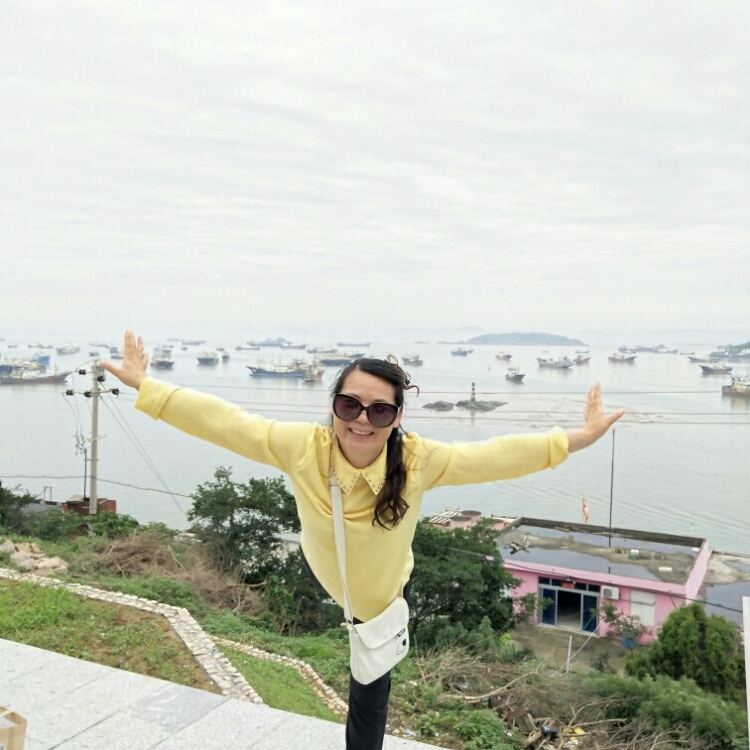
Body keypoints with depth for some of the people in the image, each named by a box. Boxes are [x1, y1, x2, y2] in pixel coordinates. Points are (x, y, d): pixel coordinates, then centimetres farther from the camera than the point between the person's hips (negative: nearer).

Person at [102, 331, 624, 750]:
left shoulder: (419, 461, -33)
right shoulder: (301, 447, -33)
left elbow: (494, 456, -26)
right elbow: (224, 421, -31)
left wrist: (573, 440, -25)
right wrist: (146, 387, -31)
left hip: (385, 593, 0)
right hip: (326, 578, 1)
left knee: (370, 689, 15)